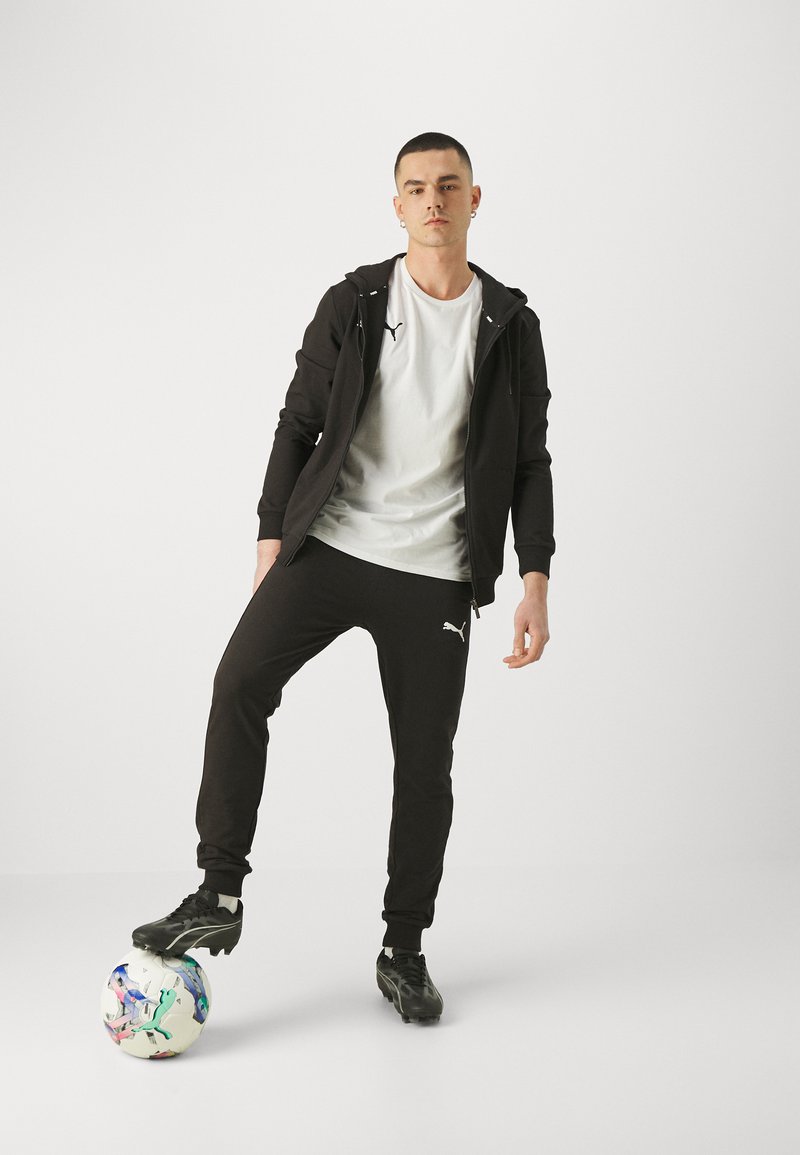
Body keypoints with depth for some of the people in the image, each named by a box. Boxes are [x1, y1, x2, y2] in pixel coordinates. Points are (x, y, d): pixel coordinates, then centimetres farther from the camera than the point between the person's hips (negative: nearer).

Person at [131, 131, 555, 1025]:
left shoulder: (511, 327, 5)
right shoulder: (353, 304, 5)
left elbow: (529, 463, 5)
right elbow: (298, 422, 8)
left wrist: (536, 583, -3)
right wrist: (273, 538, 3)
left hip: (434, 574, 0)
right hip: (330, 546, 0)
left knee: (425, 762, 3)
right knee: (239, 685, -19)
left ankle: (404, 951, 19)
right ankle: (218, 896, -7)